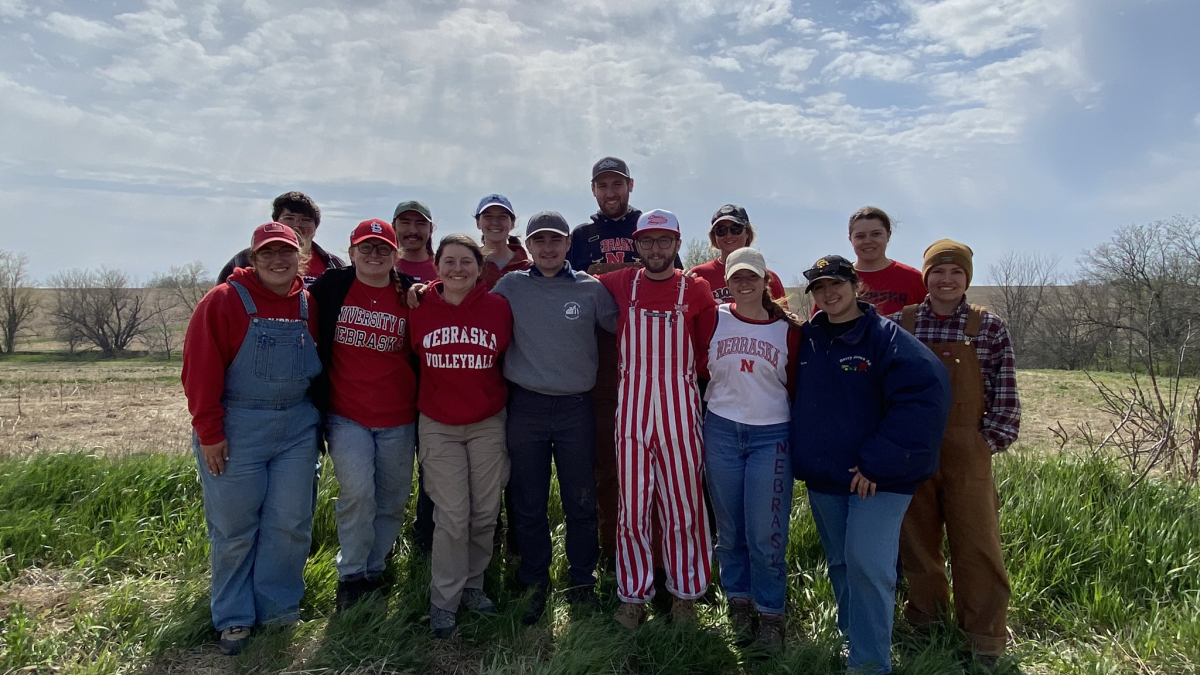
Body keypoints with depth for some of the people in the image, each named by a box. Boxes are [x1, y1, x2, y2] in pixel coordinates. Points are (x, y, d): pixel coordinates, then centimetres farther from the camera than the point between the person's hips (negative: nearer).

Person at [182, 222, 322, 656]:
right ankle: (234, 618, 25)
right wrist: (209, 431, -12)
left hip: (297, 429, 4)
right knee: (234, 527, 8)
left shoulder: (309, 306, 6)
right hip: (236, 430, -3)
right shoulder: (224, 302, -7)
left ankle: (278, 610, 25)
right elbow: (200, 370, -10)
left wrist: (317, 418, 9)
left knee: (291, 524, 7)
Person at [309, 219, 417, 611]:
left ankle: (374, 571, 31)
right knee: (358, 493, -13)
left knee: (393, 501, 9)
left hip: (398, 419, 2)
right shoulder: (331, 287, 1)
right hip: (345, 416, -1)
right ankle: (351, 576, 9)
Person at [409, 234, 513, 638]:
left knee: (485, 513, 8)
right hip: (438, 426, -1)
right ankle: (443, 602, 16)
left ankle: (472, 586, 31)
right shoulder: (419, 310, -5)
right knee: (452, 516, -2)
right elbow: (412, 363, 7)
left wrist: (497, 399, 9)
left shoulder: (499, 307, -4)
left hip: (488, 424, 1)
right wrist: (429, 400, 8)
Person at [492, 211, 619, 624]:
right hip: (526, 407, 1)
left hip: (576, 408, 0)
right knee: (528, 504, 9)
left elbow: (622, 327, 10)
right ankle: (534, 583, 27)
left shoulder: (590, 288, 3)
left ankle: (581, 582, 27)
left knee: (580, 502, 8)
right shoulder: (510, 286, 4)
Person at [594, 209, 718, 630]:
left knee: (683, 504, 7)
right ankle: (633, 595, 21)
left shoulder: (696, 289, 4)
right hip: (631, 408, 1)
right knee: (631, 505, 6)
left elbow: (709, 346, 8)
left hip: (680, 408, 0)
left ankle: (685, 593, 24)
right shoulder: (622, 284, 7)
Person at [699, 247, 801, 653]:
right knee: (729, 529, 12)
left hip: (771, 436, -1)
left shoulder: (787, 329, 2)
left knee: (766, 533, 0)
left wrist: (801, 435, 5)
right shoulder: (714, 320, 2)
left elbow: (796, 387, 7)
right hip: (721, 432, 1)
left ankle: (770, 614, 20)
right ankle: (739, 604, 30)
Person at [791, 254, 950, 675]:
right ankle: (852, 637, 34)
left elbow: (925, 393, -22)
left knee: (867, 565, -10)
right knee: (840, 563, 16)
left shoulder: (886, 337, -12)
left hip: (877, 478, -6)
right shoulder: (807, 339, 6)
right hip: (823, 477, 6)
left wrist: (880, 463, -22)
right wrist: (804, 458, 9)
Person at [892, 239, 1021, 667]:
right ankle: (925, 619, 29)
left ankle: (986, 640, 19)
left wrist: (990, 440, -6)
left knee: (977, 545, 4)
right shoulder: (900, 323, 2)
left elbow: (1006, 394, 1)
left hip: (967, 453, -1)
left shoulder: (989, 327, -1)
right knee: (917, 538, 11)